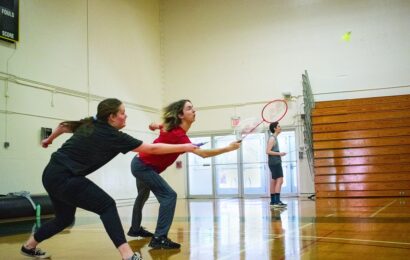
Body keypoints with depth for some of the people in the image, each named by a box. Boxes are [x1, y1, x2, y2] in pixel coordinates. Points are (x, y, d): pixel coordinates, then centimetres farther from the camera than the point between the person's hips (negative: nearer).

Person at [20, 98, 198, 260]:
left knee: (65, 218, 23)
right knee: (107, 206, -11)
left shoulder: (89, 124, 8)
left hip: (52, 175, 9)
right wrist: (184, 147, -5)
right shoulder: (113, 136, -14)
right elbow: (152, 149, -12)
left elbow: (64, 126, 24)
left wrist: (49, 139, 44)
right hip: (64, 178, -9)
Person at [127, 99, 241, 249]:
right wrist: (228, 148, -43)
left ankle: (135, 229, 49)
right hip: (144, 167, -10)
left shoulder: (171, 127, -5)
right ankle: (159, 238, -19)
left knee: (143, 196, 28)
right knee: (169, 196, -19)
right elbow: (202, 153, -42)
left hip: (140, 164, 10)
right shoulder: (178, 134, -32)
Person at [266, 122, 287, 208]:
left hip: (275, 163, 10)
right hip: (275, 162, -10)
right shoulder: (272, 138, -11)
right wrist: (279, 153, -19)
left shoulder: (274, 138, 18)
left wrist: (279, 154, 15)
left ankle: (273, 201, 13)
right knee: (279, 181, -15)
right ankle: (277, 201, -21)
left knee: (274, 181, 10)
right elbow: (268, 151, -19)